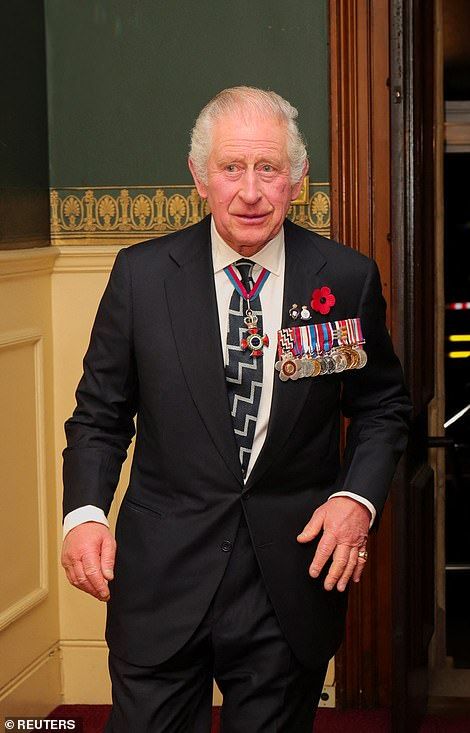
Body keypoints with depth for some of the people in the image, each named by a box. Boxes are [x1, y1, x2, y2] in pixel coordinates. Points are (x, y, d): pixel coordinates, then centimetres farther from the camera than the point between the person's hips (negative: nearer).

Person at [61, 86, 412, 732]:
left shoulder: (348, 279, -2)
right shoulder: (141, 274, -3)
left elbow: (382, 406, 9)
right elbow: (100, 413, 4)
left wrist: (358, 497, -8)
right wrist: (85, 511, -12)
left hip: (294, 578, 1)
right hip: (163, 579, 0)